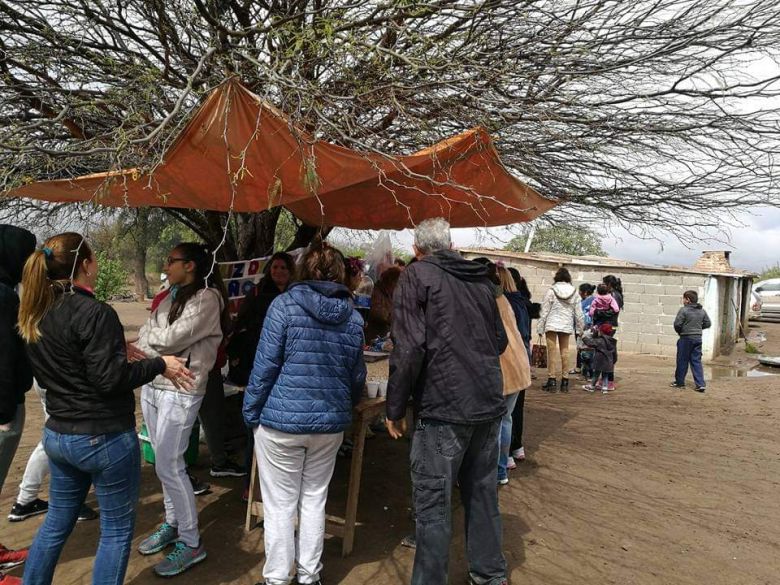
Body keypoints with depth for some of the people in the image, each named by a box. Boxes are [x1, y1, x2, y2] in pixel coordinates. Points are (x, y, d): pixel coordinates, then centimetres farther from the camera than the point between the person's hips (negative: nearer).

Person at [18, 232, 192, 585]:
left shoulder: (37, 315, 5)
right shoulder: (94, 313, -21)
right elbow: (111, 379, -22)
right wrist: (159, 365, -11)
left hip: (57, 435, 8)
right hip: (104, 439, -8)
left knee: (56, 523, 23)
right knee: (117, 530, 8)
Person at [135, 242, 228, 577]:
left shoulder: (207, 298, -13)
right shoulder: (172, 297, 14)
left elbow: (171, 340, -19)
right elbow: (146, 337, 9)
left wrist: (148, 334, -1)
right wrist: (153, 347, -11)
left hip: (180, 391, -8)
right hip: (152, 386, 8)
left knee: (169, 467, -5)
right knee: (164, 462, 15)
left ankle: (191, 543, 9)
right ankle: (172, 525, 32)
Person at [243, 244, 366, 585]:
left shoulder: (284, 305, -7)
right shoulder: (353, 317, 3)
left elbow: (265, 365, -10)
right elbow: (357, 376, 8)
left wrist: (251, 413, 0)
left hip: (281, 419, -3)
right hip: (330, 422, 4)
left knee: (279, 506, 8)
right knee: (314, 500, 16)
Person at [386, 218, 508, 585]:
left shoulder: (417, 276, -6)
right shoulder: (482, 279, 12)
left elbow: (409, 347, -15)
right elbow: (500, 341, 19)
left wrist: (395, 408, -7)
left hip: (444, 407, -7)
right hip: (490, 403, 7)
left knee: (433, 502, 2)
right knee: (482, 493, 18)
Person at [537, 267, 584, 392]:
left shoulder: (551, 291, -7)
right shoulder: (574, 292, 3)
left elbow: (544, 311, -5)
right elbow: (578, 312, 7)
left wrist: (540, 327, 1)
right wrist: (579, 328, 17)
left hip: (552, 325, -3)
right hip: (567, 326, 3)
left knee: (552, 351, 0)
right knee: (564, 352, 9)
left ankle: (551, 380, -1)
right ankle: (565, 380, 13)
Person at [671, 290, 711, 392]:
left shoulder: (683, 310, -13)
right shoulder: (702, 311, 7)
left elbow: (677, 324, -16)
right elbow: (708, 324, 11)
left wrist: (679, 332, 3)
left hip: (686, 338, -5)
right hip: (698, 338, 5)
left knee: (682, 361, 6)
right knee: (696, 361, 8)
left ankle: (679, 382, 16)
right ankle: (700, 384, 0)